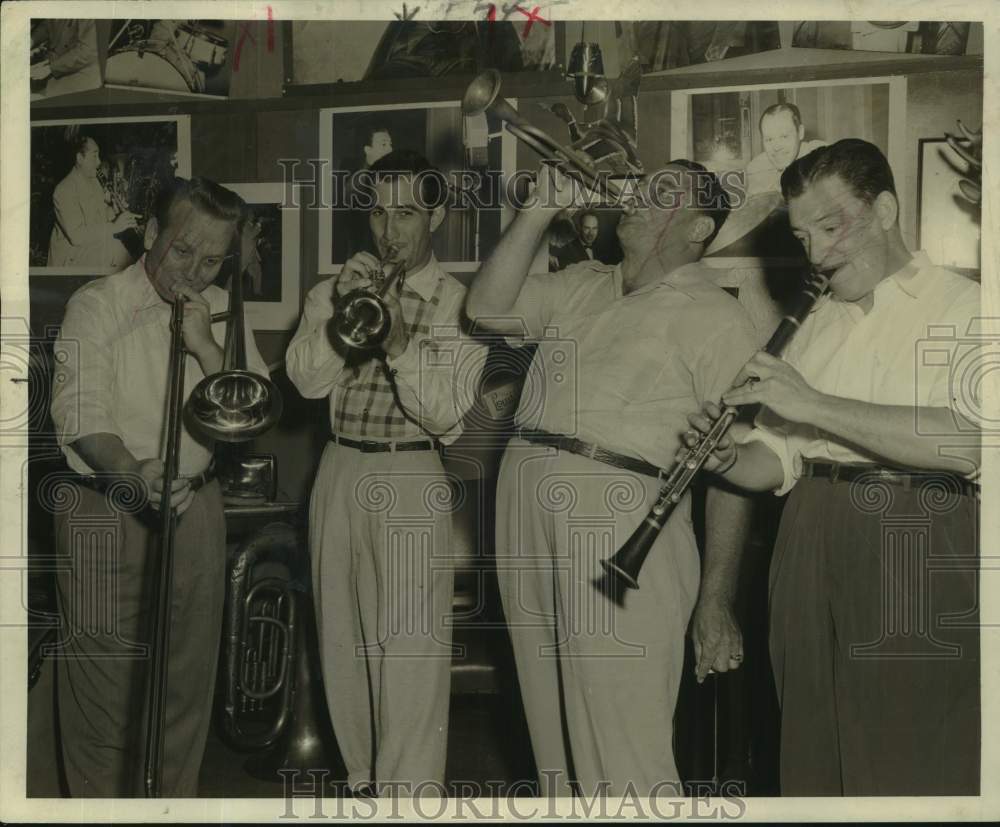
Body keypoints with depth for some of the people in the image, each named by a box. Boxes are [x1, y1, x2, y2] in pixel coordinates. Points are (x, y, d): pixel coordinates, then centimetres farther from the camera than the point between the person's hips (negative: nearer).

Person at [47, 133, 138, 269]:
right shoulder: (64, 190, -19)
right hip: (72, 257, -8)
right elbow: (76, 235, -26)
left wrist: (116, 212, -4)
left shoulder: (94, 181, 10)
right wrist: (114, 227, -26)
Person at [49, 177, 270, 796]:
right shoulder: (98, 306, -5)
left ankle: (176, 798, 26)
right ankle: (101, 800, 19)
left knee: (190, 670, 10)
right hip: (105, 512, -4)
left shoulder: (223, 313, 8)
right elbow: (80, 415, -16)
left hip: (195, 507, 4)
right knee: (105, 674, 2)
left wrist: (205, 345, -13)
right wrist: (137, 472, -32)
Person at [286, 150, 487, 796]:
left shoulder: (459, 304, -2)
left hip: (411, 480, -5)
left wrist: (399, 339, -21)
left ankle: (408, 795, 0)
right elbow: (308, 379, -2)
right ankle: (362, 781, 26)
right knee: (345, 643, 12)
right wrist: (342, 312, -13)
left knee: (408, 655, -8)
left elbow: (446, 412, -10)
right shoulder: (337, 292, 10)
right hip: (340, 471, 5)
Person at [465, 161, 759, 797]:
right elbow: (487, 308, 12)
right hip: (526, 512, 6)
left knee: (623, 752, -3)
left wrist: (717, 600, -12)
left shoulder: (714, 316, -1)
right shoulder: (581, 285, 20)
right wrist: (544, 208, 8)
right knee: (553, 731, 15)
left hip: (621, 516, -6)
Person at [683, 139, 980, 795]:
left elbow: (969, 441, -20)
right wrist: (728, 460, -6)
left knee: (912, 774, 1)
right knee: (812, 758, 12)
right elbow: (778, 460, 17)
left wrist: (815, 405, -21)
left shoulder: (964, 308, -2)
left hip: (922, 551, -5)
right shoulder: (817, 325, 18)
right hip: (812, 539, 6)